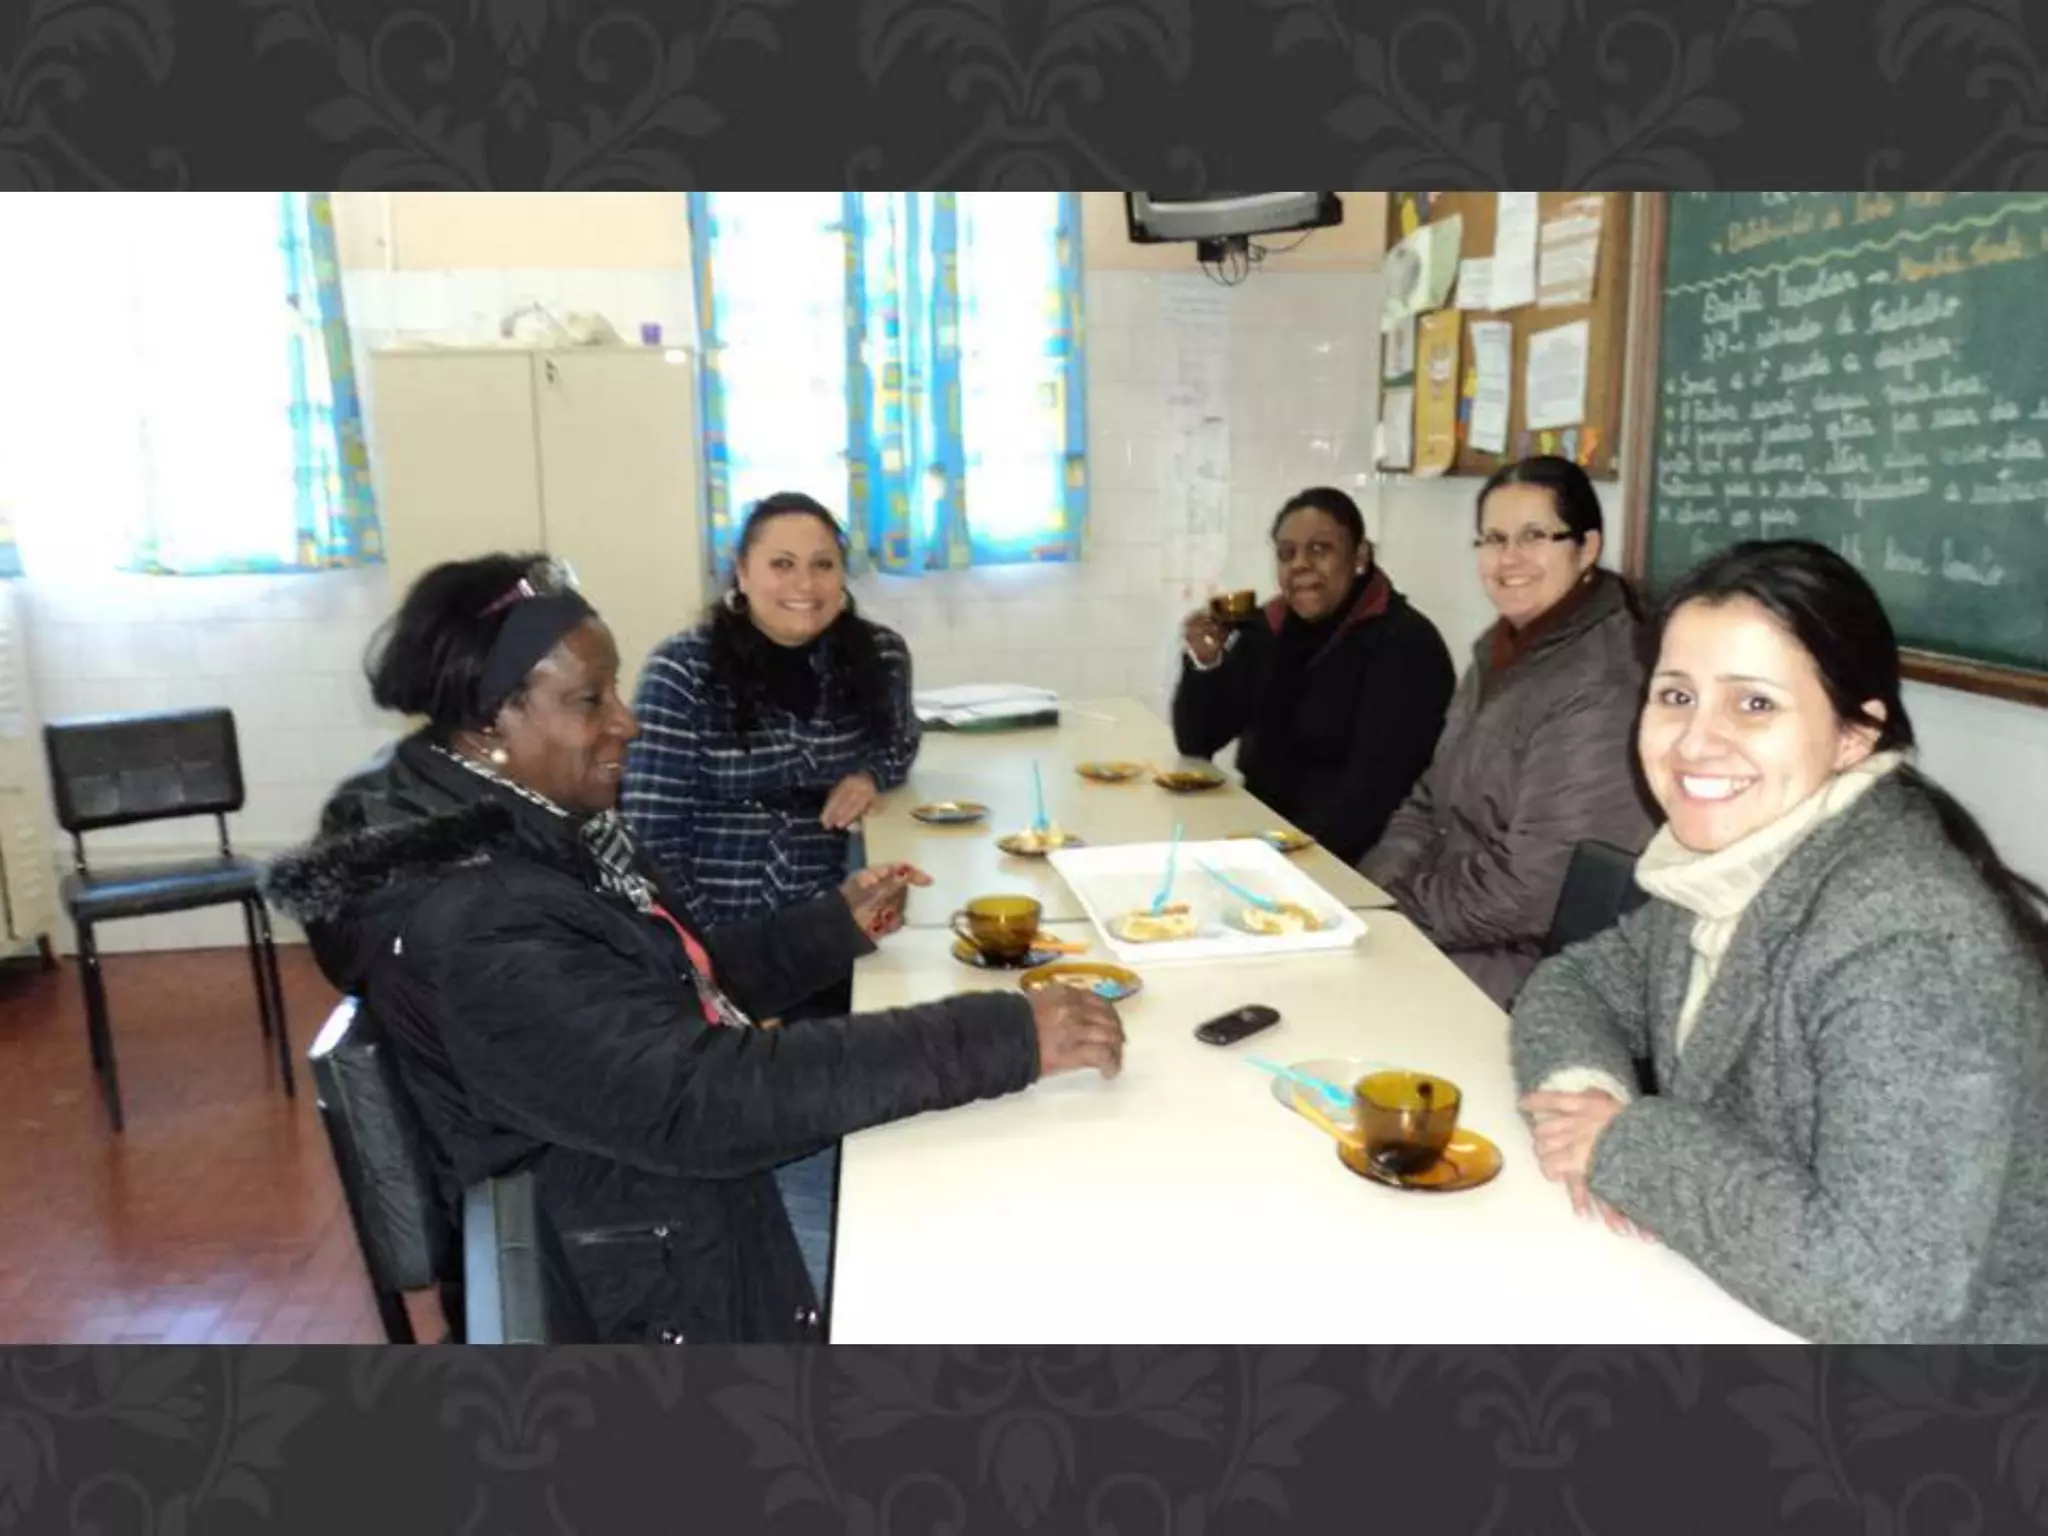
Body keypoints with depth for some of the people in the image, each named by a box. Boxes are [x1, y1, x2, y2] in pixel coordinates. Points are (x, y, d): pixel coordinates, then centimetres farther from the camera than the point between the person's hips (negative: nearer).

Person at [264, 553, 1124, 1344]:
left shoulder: (527, 828, 2)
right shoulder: (474, 930, -29)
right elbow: (699, 1099, -35)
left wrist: (838, 927, 4)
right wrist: (1005, 1039, -36)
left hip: (670, 1196, 9)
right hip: (654, 1276, -8)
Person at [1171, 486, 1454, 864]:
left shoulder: (1406, 643, -12)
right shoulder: (1267, 628, 6)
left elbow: (1374, 790, -20)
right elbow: (1196, 743, 6)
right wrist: (1203, 664, -11)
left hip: (1347, 862, -6)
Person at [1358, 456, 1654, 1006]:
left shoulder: (1600, 693, -21)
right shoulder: (1504, 650, 10)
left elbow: (1528, 894, -23)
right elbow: (1431, 803, 14)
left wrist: (1389, 906, -12)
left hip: (1529, 970, -8)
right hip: (1462, 931, 8)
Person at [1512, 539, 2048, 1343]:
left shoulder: (1901, 937, -26)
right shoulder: (1734, 866, -2)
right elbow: (1577, 980, 7)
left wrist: (1631, 1146, -21)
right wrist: (1579, 1083, -13)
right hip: (1742, 1317, 6)